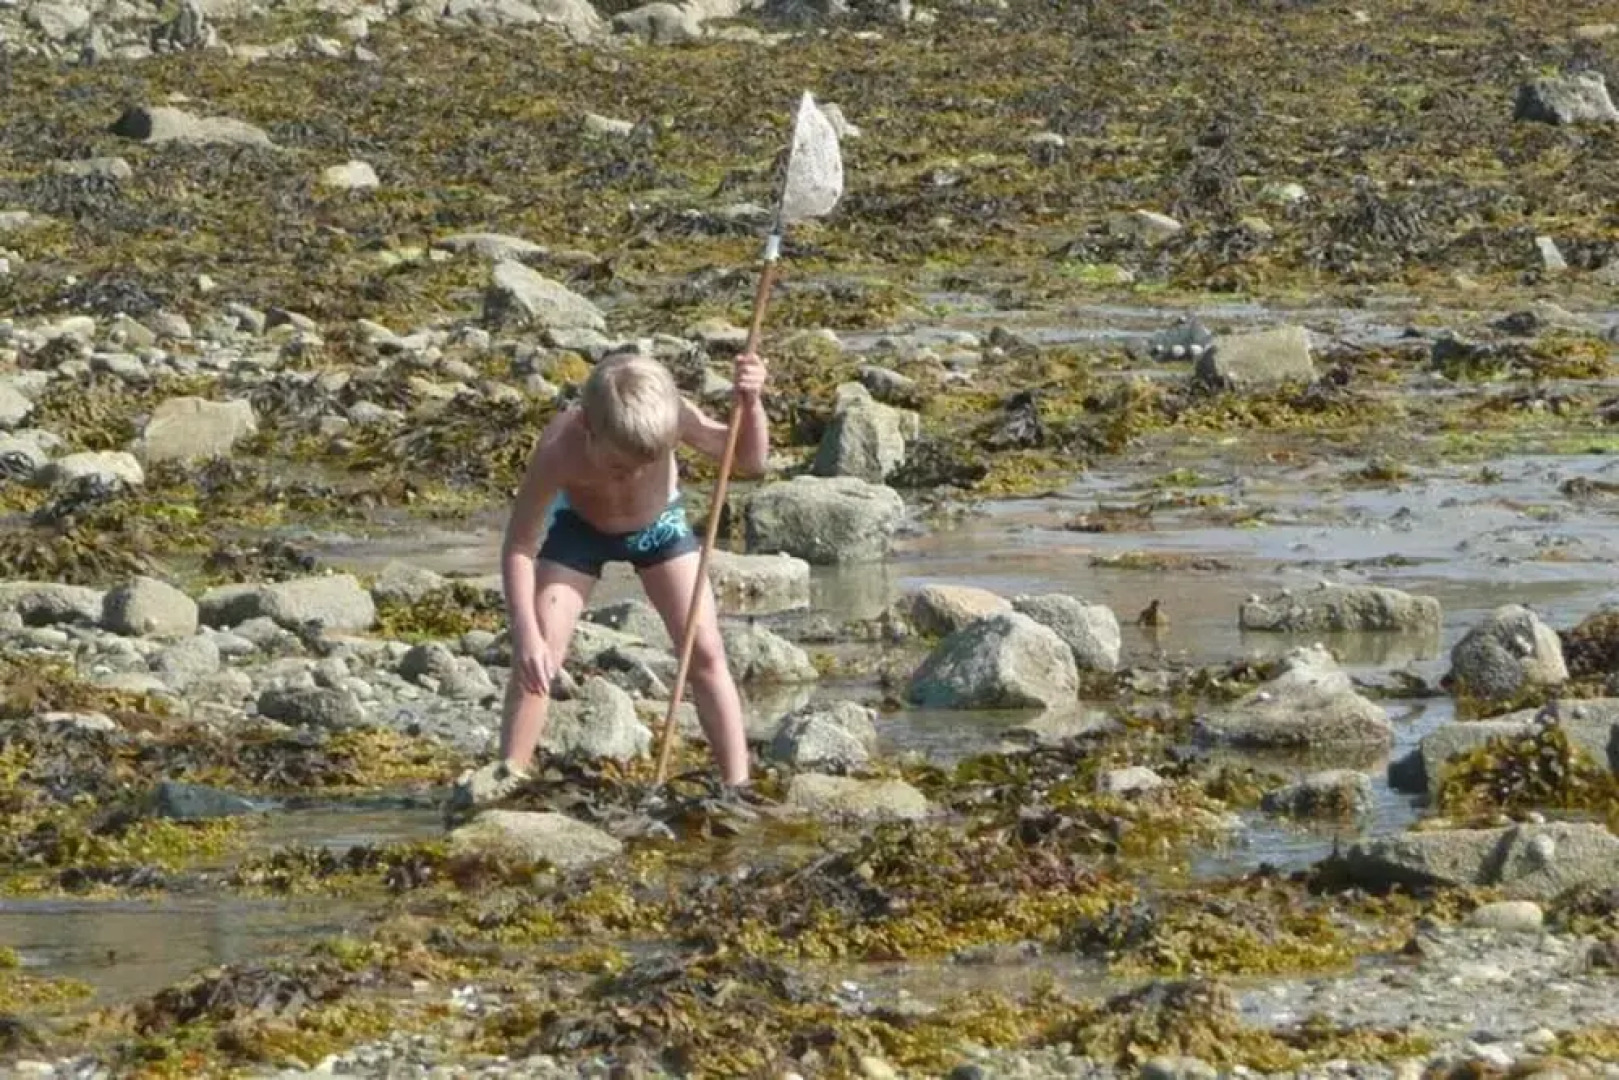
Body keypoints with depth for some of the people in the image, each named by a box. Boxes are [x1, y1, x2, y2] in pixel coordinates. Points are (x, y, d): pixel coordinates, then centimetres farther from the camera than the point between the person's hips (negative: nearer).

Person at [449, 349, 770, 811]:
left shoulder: (673, 416, -36)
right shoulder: (559, 448, -39)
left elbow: (749, 461, -27)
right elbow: (519, 546, -32)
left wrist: (751, 404, -47)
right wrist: (526, 635, -40)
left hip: (660, 523, 1)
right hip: (580, 529, -1)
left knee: (706, 651, -8)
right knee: (538, 654, -14)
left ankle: (737, 785, -3)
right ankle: (509, 772, -2)